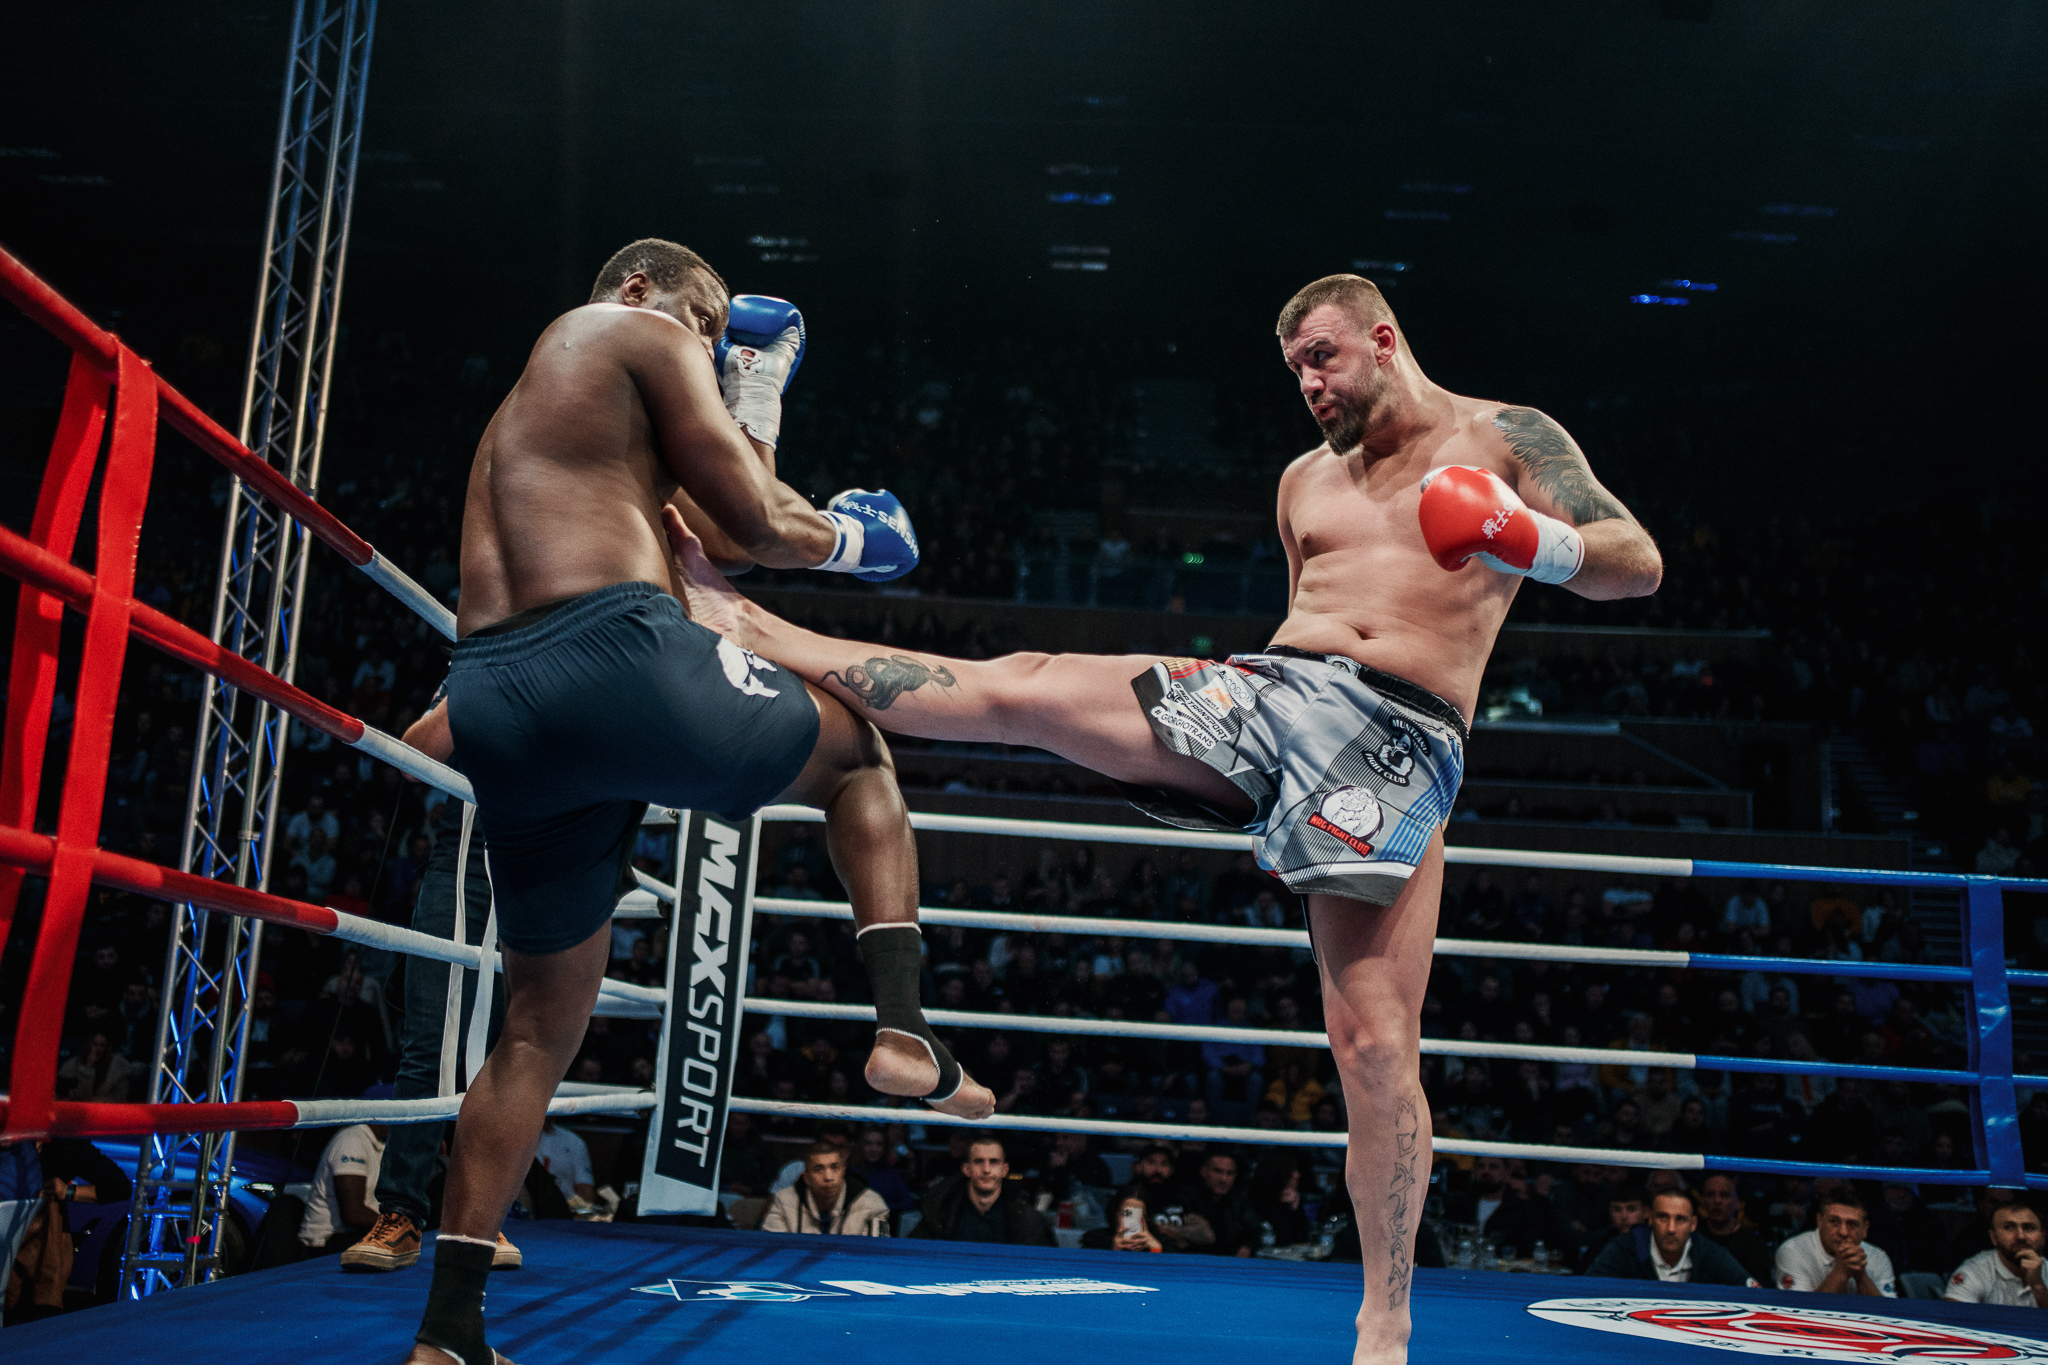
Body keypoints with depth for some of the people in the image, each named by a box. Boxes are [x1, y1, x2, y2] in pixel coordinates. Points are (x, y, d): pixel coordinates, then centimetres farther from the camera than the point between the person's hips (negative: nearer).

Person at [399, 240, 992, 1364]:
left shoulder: (518, 408, 35)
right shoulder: (641, 332, 11)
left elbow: (705, 536, 33)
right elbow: (756, 525, 5)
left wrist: (752, 411, 38)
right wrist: (846, 538, 24)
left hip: (498, 711, 7)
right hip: (621, 658, -7)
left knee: (540, 1024, 17)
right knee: (859, 753, 19)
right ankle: (903, 1028, 4)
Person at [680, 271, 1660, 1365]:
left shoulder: (1508, 438, 9)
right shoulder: (1306, 480, 22)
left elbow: (1639, 565, 2)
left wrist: (1537, 545, -18)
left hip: (1399, 745, -4)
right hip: (1266, 691, 4)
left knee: (1377, 1046, -10)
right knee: (1020, 686, -11)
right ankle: (753, 635, 2)